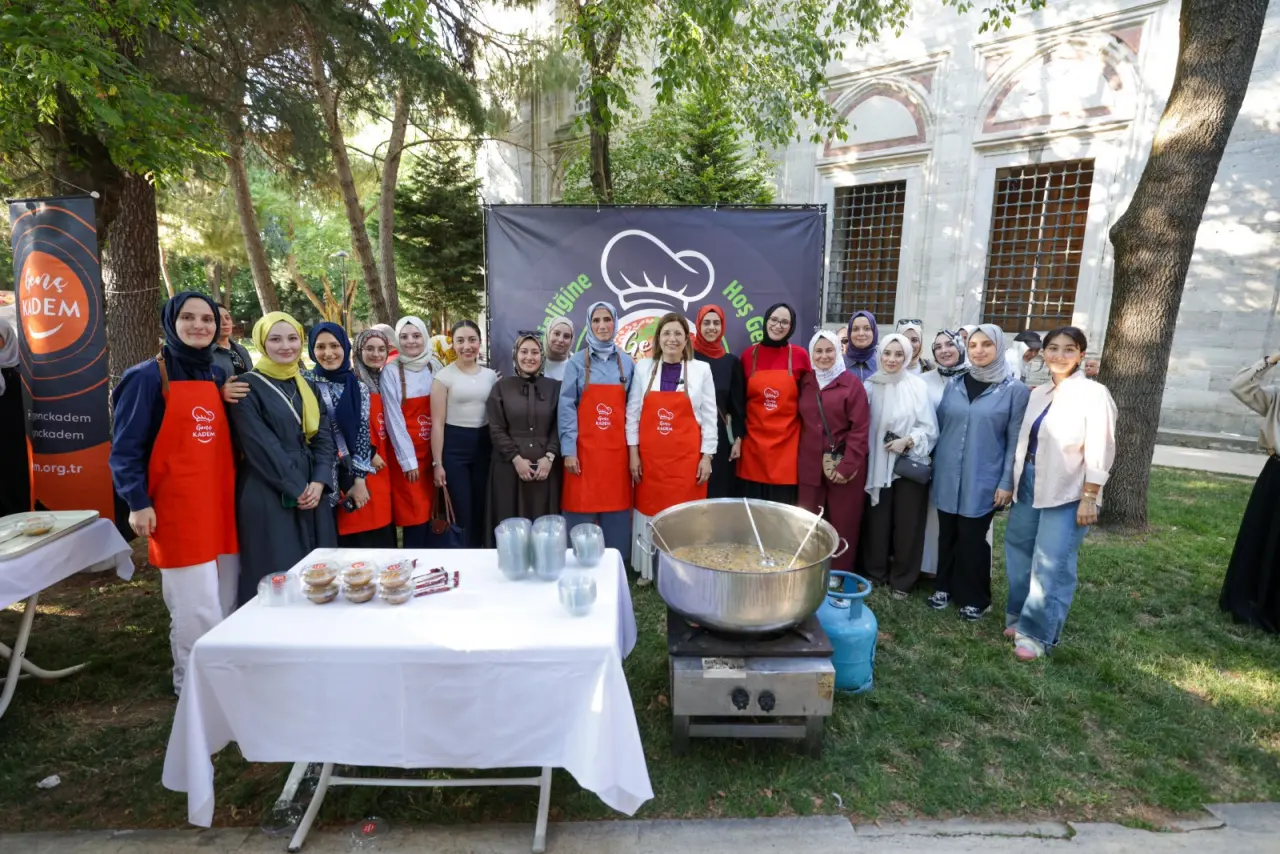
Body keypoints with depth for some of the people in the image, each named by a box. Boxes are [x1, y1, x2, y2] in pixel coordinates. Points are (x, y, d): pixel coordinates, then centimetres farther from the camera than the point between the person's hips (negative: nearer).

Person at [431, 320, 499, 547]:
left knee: (481, 511, 12)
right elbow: (437, 423, -6)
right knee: (460, 513, 1)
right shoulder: (444, 376, -5)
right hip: (454, 446, -4)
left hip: (484, 445, 4)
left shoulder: (490, 375, 7)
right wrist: (437, 463, -10)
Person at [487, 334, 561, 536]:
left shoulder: (554, 387, 9)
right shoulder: (501, 387, 7)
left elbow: (559, 427, 3)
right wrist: (516, 458, -10)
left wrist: (549, 457, -11)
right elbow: (496, 429, 1)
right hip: (509, 466, 0)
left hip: (545, 466, 1)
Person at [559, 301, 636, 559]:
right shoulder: (576, 362, 0)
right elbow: (566, 407, -4)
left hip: (616, 448, 2)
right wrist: (568, 451, -10)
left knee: (616, 508, 6)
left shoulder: (627, 363, 9)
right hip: (584, 448, -2)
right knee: (581, 508, 1)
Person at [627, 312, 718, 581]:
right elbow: (632, 412, 4)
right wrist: (633, 453, 0)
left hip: (686, 456, -1)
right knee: (650, 510, 9)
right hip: (649, 455, 2)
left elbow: (710, 416, 1)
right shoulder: (643, 367, 3)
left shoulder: (701, 369, 0)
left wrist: (707, 456, -3)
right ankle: (649, 569, 26)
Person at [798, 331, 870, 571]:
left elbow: (860, 428, -8)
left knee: (843, 523, 4)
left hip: (844, 464, -3)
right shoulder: (805, 382, 9)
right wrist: (801, 454, 2)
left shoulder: (852, 382, -4)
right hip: (811, 464, 3)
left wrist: (847, 466, -14)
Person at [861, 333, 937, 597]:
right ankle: (874, 573, 26)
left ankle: (902, 581, 20)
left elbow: (929, 428, -6)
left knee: (907, 523, 5)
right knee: (877, 521, 9)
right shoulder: (871, 385, 2)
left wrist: (907, 441, -20)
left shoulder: (918, 386, -8)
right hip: (877, 464, 2)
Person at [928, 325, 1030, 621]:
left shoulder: (1015, 390, -5)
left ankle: (974, 599, 23)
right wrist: (930, 466, 8)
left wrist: (1007, 483, -8)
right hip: (947, 477, 3)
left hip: (983, 481, -3)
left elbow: (1015, 441, -5)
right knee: (947, 535, 12)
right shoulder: (954, 385, 5)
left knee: (972, 538, 6)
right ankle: (944, 587, 29)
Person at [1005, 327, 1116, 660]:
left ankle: (1037, 633, 7)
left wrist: (1089, 498, -16)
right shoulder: (1039, 394, 8)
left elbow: (1099, 451, -13)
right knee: (1020, 552, 13)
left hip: (1067, 493, -6)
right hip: (1030, 485, 6)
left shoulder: (1093, 394, -10)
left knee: (1051, 565, -4)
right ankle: (1020, 616, 29)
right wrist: (1014, 482, 10)